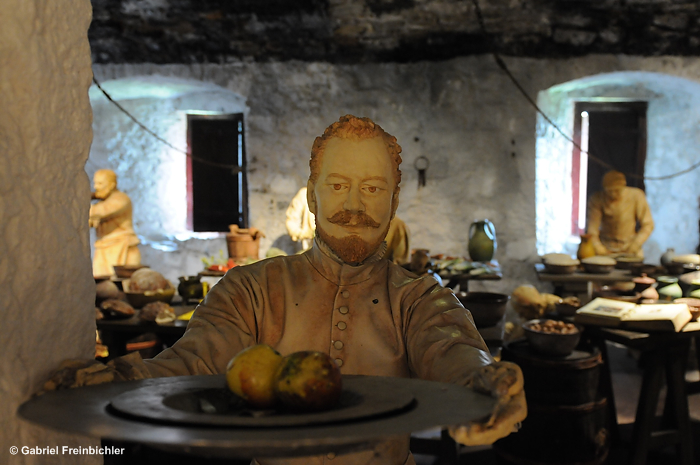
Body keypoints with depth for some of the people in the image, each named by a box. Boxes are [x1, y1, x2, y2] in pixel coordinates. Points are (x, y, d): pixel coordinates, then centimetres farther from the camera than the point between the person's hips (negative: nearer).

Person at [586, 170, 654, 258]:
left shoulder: (636, 196, -11)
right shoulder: (597, 199, -13)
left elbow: (648, 224, -8)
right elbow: (592, 230, -14)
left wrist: (635, 244, -20)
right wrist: (599, 249, -29)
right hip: (606, 247, 0)